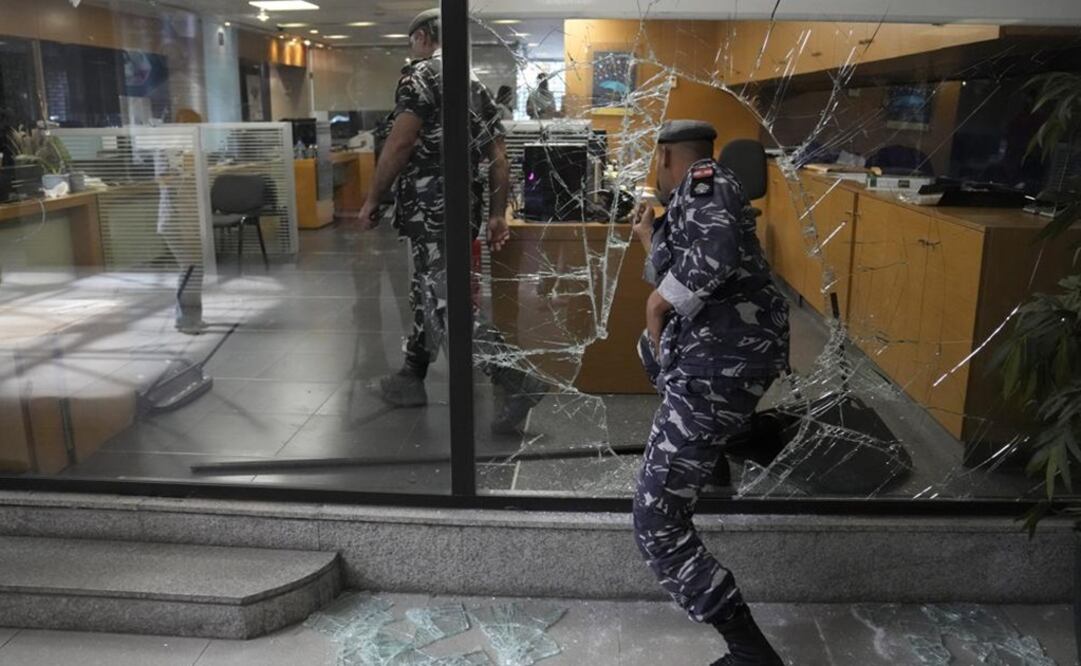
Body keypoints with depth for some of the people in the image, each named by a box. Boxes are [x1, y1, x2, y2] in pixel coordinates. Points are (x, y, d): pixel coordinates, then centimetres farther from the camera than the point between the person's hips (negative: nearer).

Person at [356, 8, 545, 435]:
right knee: (426, 294, 19)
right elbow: (498, 158, 13)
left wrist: (372, 200, -7)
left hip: (429, 209, -9)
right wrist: (498, 214, 15)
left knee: (447, 305, -11)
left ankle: (517, 382, -19)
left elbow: (400, 144, -15)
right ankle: (411, 378, 29)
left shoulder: (421, 75, -6)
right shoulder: (476, 86, 18)